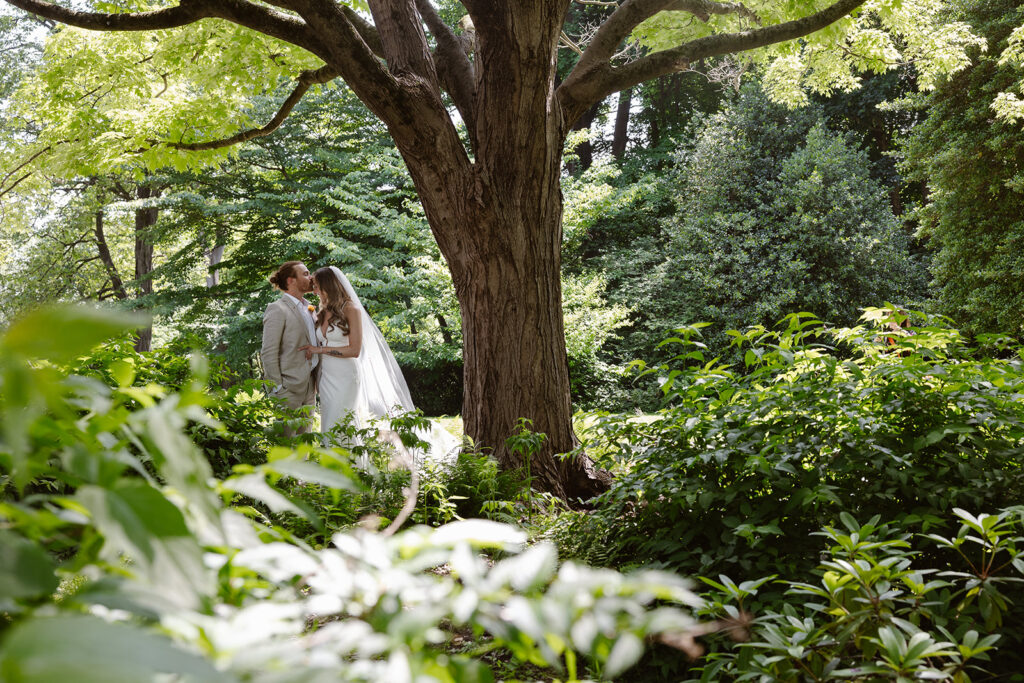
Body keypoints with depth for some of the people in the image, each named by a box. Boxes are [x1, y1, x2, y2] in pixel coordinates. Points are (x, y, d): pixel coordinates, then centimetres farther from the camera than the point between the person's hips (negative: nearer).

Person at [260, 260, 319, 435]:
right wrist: (278, 388, -16)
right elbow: (268, 353, -14)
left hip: (309, 388, 8)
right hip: (289, 388, -8)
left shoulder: (309, 308, 15)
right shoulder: (277, 309, -10)